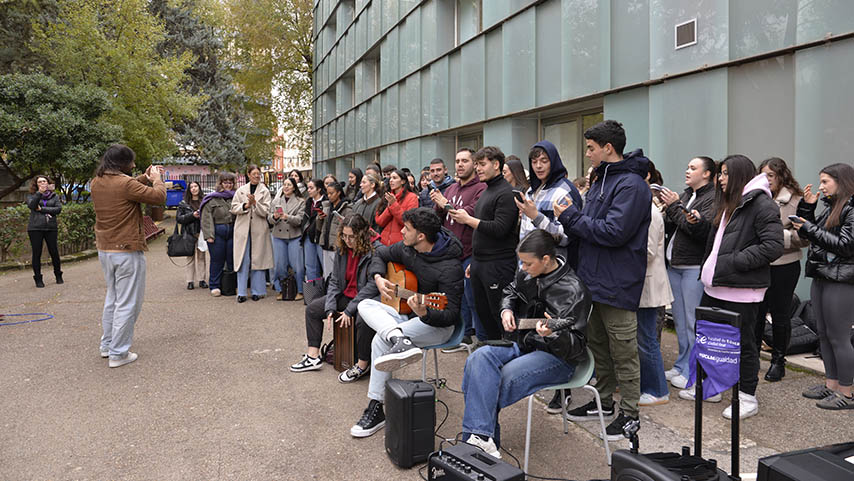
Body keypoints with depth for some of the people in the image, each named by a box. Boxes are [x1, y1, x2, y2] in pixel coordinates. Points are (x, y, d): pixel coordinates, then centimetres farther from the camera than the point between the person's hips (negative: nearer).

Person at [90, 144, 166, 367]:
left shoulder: (96, 183, 6)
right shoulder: (125, 184, -19)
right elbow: (158, 197, -17)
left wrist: (145, 178, 19)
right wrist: (156, 179, 1)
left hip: (104, 250, 9)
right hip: (128, 251, -9)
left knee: (112, 297, 23)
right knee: (127, 303, 1)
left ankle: (107, 345, 32)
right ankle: (118, 353, 6)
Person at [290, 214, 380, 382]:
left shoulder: (375, 251, -20)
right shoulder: (342, 249, 3)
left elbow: (372, 285, -23)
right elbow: (334, 281, 6)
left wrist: (349, 310, -22)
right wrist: (330, 308, -7)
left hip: (368, 298, -8)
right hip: (345, 296, 8)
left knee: (364, 319, -38)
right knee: (312, 309, 7)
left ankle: (362, 364, -16)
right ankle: (313, 357, 11)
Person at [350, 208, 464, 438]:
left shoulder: (450, 267, -23)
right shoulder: (407, 248, -1)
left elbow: (452, 315, -24)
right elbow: (381, 255, 18)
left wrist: (424, 313, -43)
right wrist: (378, 278, -2)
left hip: (437, 325, -8)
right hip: (406, 315, 8)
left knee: (381, 340, -28)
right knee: (365, 305, -15)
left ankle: (376, 409, -18)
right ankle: (402, 342, -40)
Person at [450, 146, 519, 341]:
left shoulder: (506, 193, -12)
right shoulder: (485, 192, 18)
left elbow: (500, 229, -21)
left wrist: (468, 219, -14)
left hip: (497, 264, -9)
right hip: (479, 264, 9)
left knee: (499, 313, -4)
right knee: (483, 312, 15)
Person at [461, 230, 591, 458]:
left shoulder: (573, 290, -19)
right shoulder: (527, 273, 2)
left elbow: (577, 347, -19)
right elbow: (511, 291, 26)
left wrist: (553, 334, -40)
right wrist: (506, 309, 5)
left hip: (557, 356, -7)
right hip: (523, 342, 7)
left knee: (507, 376, -31)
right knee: (480, 358, -20)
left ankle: (480, 435, -11)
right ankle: (480, 435, -23)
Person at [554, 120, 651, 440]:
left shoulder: (631, 184, -17)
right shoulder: (602, 180, 15)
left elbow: (614, 232, -25)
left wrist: (571, 217, -16)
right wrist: (571, 216, -3)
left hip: (617, 285, -10)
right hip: (593, 280, 10)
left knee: (623, 353, 3)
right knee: (598, 345, 20)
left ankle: (629, 414, 16)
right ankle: (604, 401, 35)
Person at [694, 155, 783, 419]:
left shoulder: (761, 205, -13)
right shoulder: (728, 204, 18)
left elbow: (773, 246, -20)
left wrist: (734, 261, -21)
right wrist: (702, 221, 10)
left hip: (742, 291, -9)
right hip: (715, 286, 10)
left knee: (744, 344, 3)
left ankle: (748, 399, 18)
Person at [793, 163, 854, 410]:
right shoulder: (830, 207, 15)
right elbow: (805, 233, 16)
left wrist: (811, 229, -15)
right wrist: (807, 206, 8)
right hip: (821, 278, 9)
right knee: (824, 334, 14)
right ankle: (831, 384, 24)